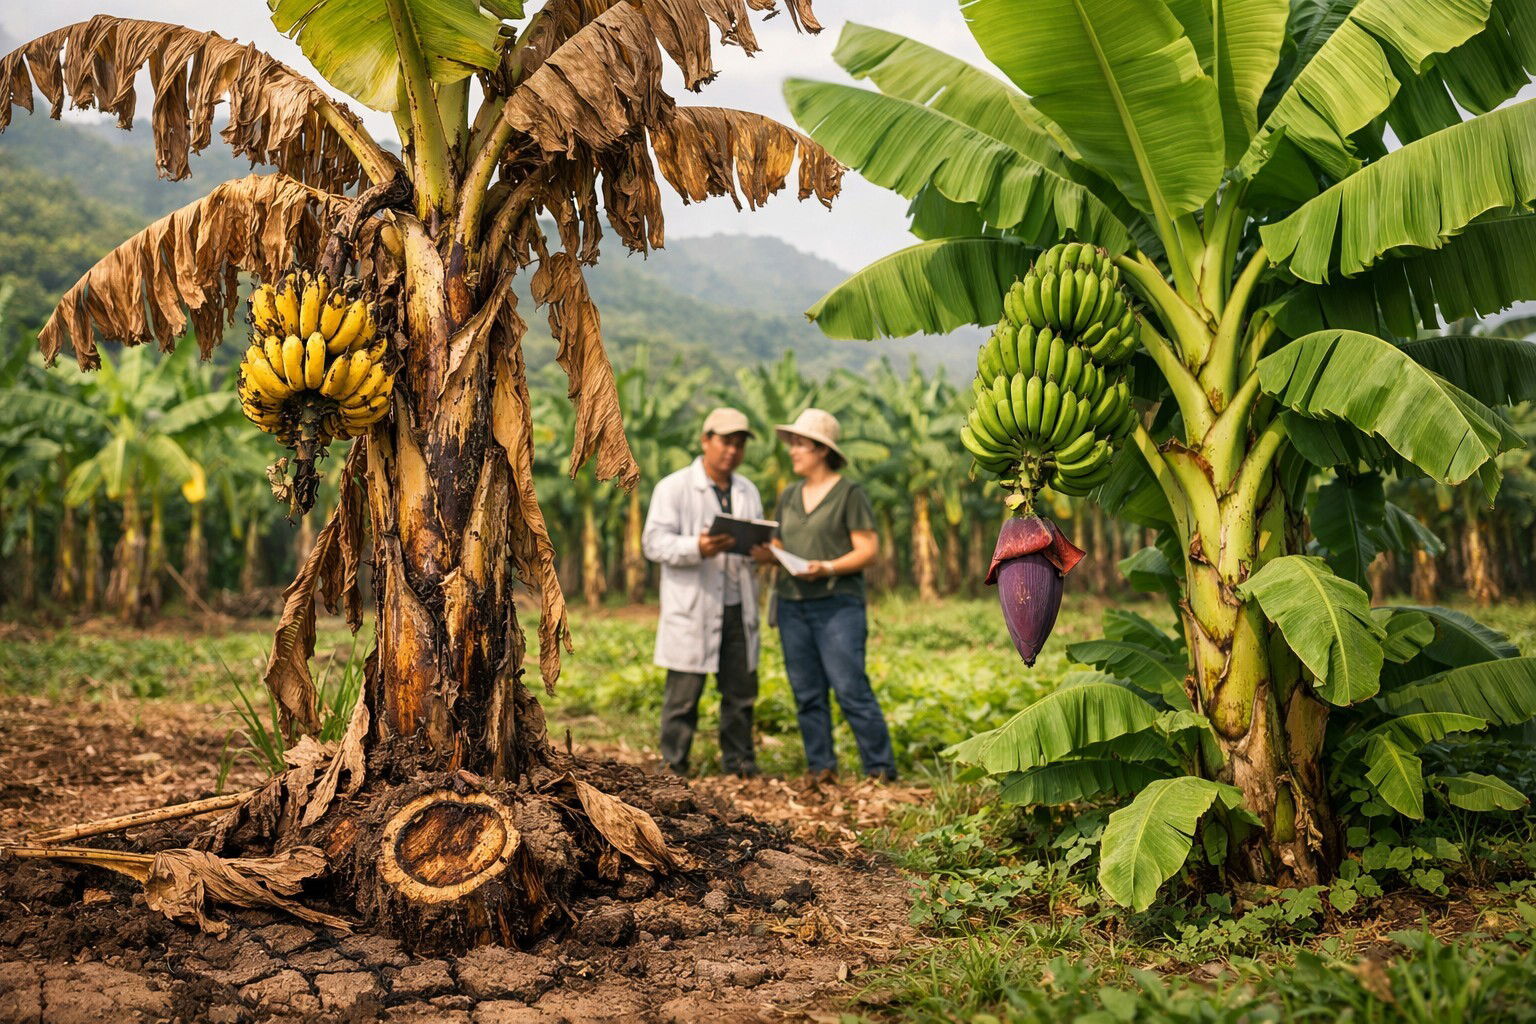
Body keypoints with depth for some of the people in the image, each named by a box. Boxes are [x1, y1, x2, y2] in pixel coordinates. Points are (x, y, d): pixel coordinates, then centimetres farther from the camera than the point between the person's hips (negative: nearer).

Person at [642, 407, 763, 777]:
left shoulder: (748, 492, 18)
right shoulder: (674, 488, -2)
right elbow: (655, 542, -10)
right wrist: (697, 548, -28)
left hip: (738, 608, 5)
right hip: (692, 611, -5)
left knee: (741, 691, 9)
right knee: (683, 694, -2)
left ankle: (740, 763, 21)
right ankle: (673, 768, 9)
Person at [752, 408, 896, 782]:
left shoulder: (849, 493, -2)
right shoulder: (789, 496, 16)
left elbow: (868, 549, -6)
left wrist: (828, 568, -20)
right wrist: (766, 554, -2)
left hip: (837, 605, -6)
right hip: (792, 605, 6)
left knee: (851, 690, -9)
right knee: (807, 695, 6)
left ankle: (881, 771, -1)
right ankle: (821, 771, 14)